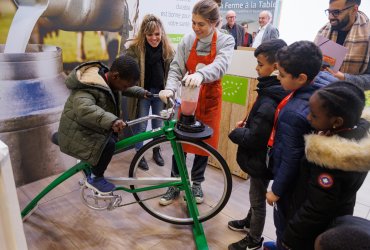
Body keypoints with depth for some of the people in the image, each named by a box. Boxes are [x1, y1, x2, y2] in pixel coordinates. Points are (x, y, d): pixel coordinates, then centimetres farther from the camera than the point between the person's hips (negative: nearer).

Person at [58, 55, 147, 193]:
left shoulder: (107, 78, -1)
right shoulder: (89, 87, -31)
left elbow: (125, 89, 19)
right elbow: (84, 109, -49)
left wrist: (141, 92, 11)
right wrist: (111, 120, -59)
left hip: (91, 127, 10)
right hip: (77, 133, -9)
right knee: (108, 144, -25)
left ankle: (88, 163, 21)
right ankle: (95, 179, -3)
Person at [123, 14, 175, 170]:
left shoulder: (167, 49, -2)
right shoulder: (135, 48, -12)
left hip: (160, 92, 3)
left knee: (158, 125, 15)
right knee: (141, 126, 8)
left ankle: (156, 151, 38)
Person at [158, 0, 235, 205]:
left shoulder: (226, 41, -10)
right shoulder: (187, 40, -4)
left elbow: (220, 65, -30)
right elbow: (176, 68, -8)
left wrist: (200, 74, -51)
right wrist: (170, 88, -28)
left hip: (210, 99, -1)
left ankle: (196, 183, 30)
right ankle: (175, 184, 23)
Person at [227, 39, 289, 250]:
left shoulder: (269, 102, -31)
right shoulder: (276, 91, -2)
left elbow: (253, 138, -30)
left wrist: (234, 132, -14)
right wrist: (248, 123, 1)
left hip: (260, 160, -9)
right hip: (262, 156, 9)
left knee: (258, 199, 11)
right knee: (256, 195, 28)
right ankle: (250, 222, 52)